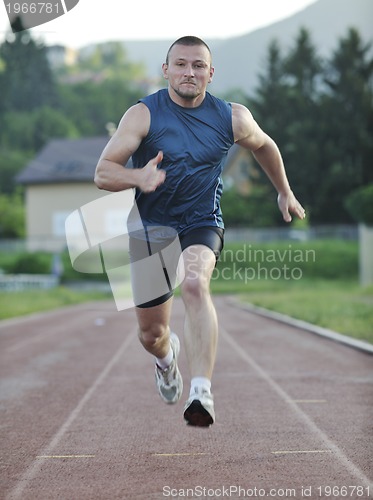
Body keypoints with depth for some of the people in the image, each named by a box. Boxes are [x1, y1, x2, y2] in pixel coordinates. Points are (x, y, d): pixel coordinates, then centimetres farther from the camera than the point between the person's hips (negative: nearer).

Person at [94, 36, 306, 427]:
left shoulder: (233, 118, -3)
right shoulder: (143, 114, -11)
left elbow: (263, 146, 19)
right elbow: (103, 173, -18)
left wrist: (284, 192, 28)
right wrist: (138, 177, -38)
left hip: (202, 224, -1)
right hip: (150, 229, 1)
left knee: (194, 284, -35)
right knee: (151, 333, 10)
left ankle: (201, 392, -42)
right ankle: (167, 355, 50)